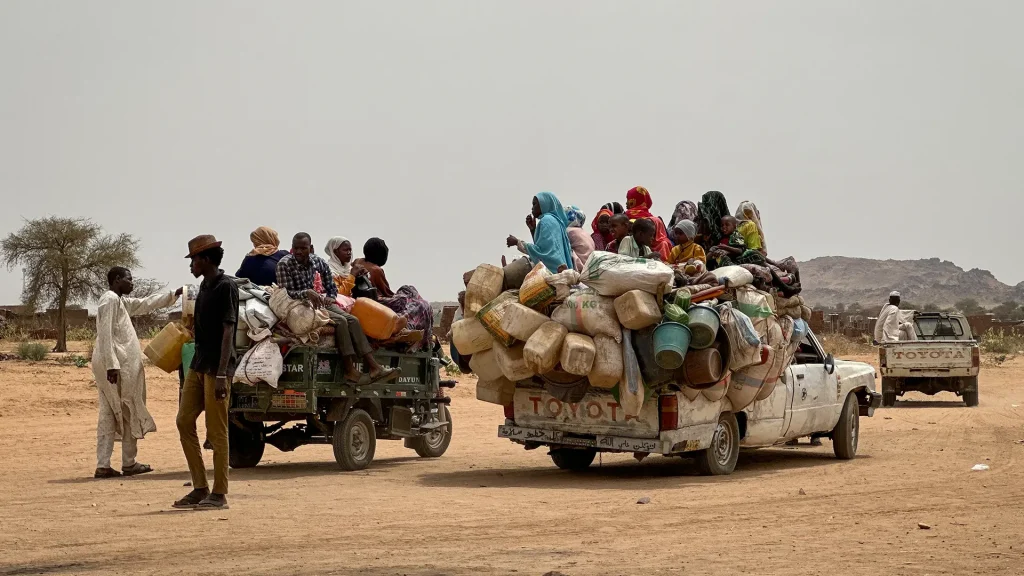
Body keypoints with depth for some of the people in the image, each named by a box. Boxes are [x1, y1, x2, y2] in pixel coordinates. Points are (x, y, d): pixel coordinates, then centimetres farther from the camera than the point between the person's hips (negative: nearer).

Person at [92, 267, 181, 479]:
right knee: (131, 414, 0)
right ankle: (129, 463, 7)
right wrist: (112, 364, -25)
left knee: (109, 415, 6)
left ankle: (103, 465, 5)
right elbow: (105, 334, -19)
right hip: (119, 365, -10)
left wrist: (173, 295, 28)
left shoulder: (121, 301, 18)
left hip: (120, 364, 10)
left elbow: (145, 304, 30)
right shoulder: (110, 300, -12)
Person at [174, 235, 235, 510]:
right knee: (184, 422, 7)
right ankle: (200, 487, 13)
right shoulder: (204, 286, 15)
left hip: (217, 368, -9)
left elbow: (228, 332, -18)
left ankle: (219, 494, 1)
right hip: (199, 364, 9)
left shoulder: (225, 287, -12)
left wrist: (221, 375, -23)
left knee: (217, 431, -5)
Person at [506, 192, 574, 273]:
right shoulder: (554, 219, 20)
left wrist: (517, 242, -7)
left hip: (550, 270, -10)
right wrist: (533, 229, 16)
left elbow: (540, 250, -16)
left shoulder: (546, 220, -9)